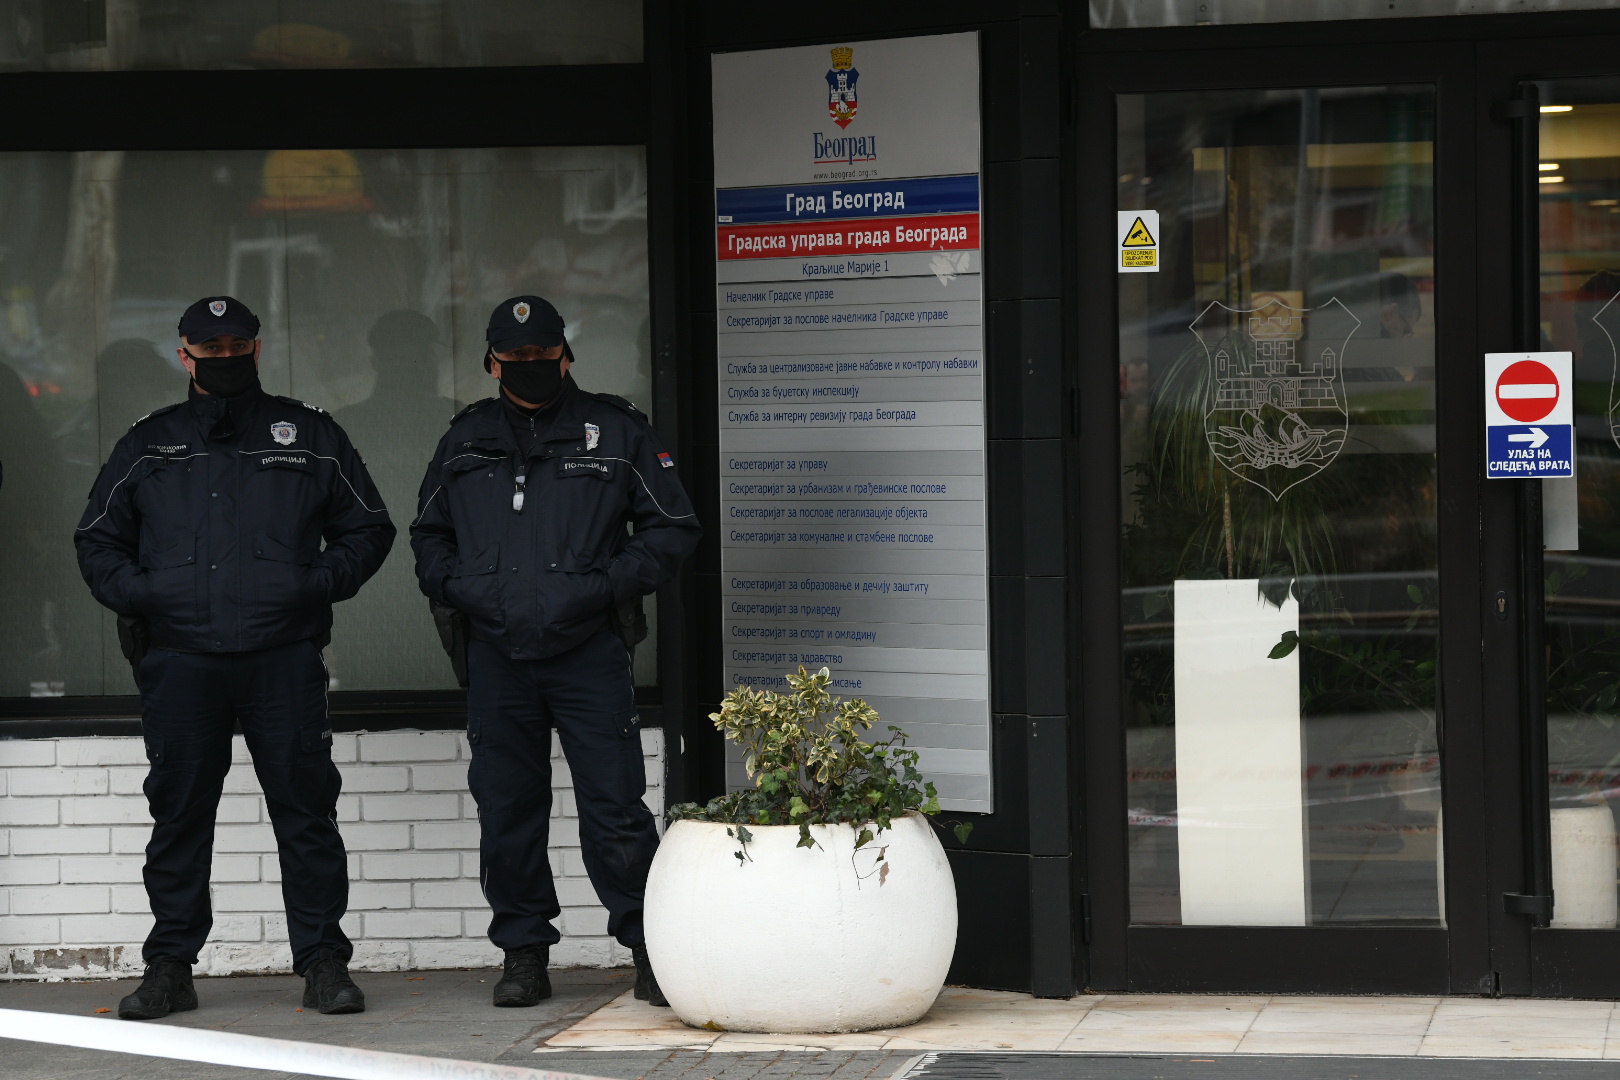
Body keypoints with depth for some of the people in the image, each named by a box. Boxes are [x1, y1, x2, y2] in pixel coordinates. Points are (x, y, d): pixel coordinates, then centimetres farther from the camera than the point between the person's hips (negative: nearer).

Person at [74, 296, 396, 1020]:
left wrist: (320, 582, -1)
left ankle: (322, 960, 3)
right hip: (178, 659, 1)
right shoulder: (147, 446, 14)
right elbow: (97, 542, 19)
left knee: (306, 809, -3)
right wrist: (136, 594, 0)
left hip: (285, 659, -1)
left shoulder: (310, 437, 12)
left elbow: (367, 529, 17)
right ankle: (170, 967, 10)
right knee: (179, 813, 3)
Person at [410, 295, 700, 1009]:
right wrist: (460, 588, 3)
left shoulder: (616, 432, 5)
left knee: (614, 807, -6)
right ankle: (524, 951, 16)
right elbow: (428, 534, 24)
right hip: (496, 653, 3)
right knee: (506, 810, 6)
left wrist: (606, 584, -7)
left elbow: (673, 528, 6)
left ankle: (651, 948, 2)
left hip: (589, 650, -3)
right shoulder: (466, 440, 13)